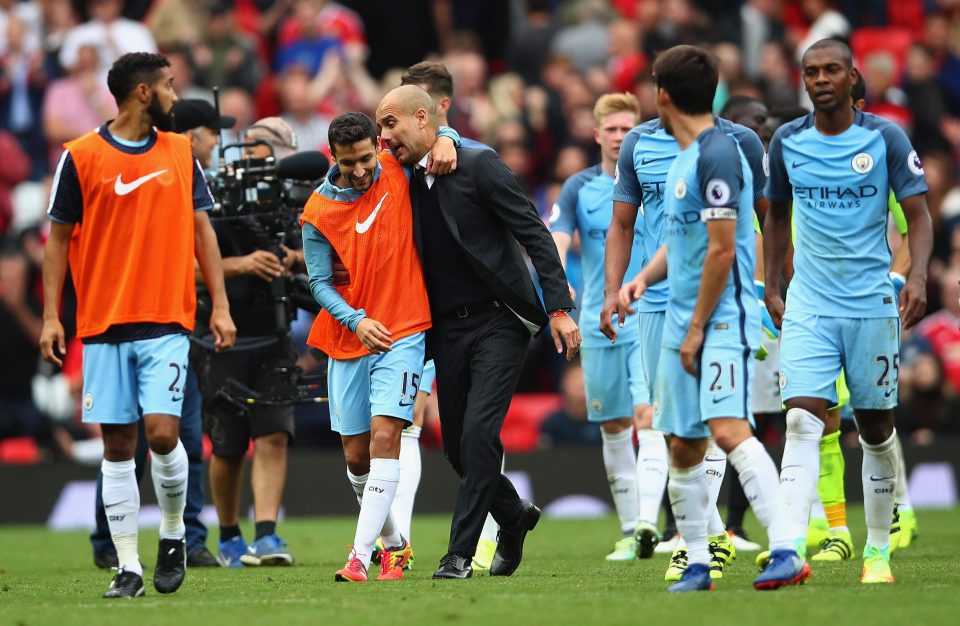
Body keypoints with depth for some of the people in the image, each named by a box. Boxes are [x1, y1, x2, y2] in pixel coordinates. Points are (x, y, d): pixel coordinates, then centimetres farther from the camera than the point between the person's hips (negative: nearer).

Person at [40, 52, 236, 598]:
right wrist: (51, 316, -2)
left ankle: (174, 533, 11)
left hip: (167, 323, 1)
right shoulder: (81, 157, 0)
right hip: (103, 325, -1)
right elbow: (60, 238, 4)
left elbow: (201, 229, 12)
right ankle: (129, 567, 7)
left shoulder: (181, 152, 9)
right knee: (117, 445, 1)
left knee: (162, 432, -13)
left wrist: (220, 306, 6)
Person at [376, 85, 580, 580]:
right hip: (448, 330, 6)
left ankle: (460, 552, -11)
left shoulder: (479, 166, -8)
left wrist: (559, 307, -15)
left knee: (478, 433, -16)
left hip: (499, 321, -6)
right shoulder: (405, 187, 10)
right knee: (457, 448, 7)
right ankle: (514, 517, 33)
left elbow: (534, 234, -9)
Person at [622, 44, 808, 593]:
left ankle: (786, 552, -27)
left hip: (723, 320, -10)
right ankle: (697, 564, 18)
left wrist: (697, 329, -15)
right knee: (683, 449, 10)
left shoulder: (717, 155, -14)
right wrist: (643, 279, 9)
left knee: (729, 430, -23)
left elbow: (721, 249, -18)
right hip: (682, 322, 10)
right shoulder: (684, 157, 15)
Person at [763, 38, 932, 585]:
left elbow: (918, 214, -5)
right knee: (803, 422, -14)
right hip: (809, 307, 1)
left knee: (877, 429, 7)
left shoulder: (885, 138, -3)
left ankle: (879, 550, 21)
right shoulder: (787, 142, 5)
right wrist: (771, 288, 13)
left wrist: (917, 278, -21)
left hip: (872, 303, -1)